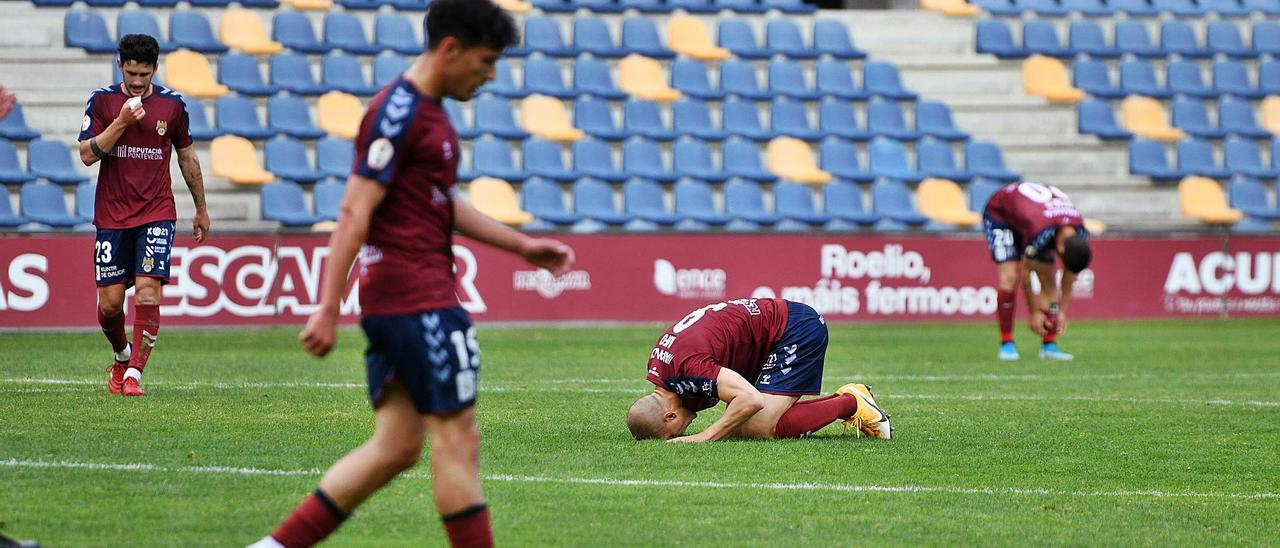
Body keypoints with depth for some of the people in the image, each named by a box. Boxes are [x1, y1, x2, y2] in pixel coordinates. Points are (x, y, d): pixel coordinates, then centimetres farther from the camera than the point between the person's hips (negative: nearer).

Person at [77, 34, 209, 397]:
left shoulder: (172, 104, 4)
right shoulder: (102, 101, 0)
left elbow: (187, 156, 15)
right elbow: (87, 154, -8)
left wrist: (201, 210, 20)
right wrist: (121, 121, -19)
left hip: (157, 216, 0)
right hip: (111, 215, 0)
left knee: (148, 294, -15)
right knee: (109, 302, 2)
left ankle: (133, 374, -11)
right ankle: (122, 356, 31)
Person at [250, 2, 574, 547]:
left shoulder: (428, 110, 17)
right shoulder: (399, 112, -14)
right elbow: (355, 211, -18)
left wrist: (522, 245, 22)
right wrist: (328, 309, -21)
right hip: (418, 298, -10)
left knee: (395, 446, 9)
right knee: (457, 437, -5)